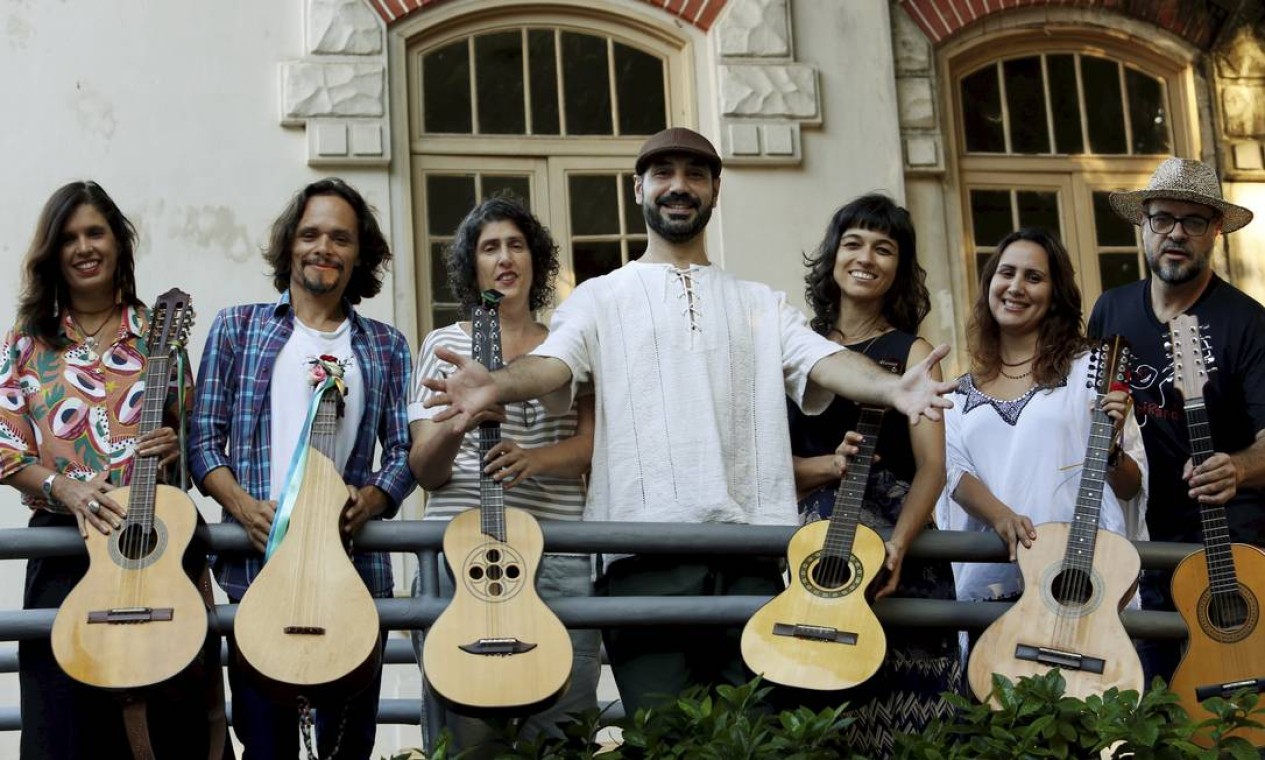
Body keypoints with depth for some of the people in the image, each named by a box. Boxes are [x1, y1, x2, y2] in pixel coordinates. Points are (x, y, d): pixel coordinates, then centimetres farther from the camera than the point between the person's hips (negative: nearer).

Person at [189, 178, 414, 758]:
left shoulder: (386, 346, 12)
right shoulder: (237, 328, 10)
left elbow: (403, 452, 8)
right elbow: (204, 439, 5)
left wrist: (368, 502, -13)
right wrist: (246, 508, -12)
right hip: (256, 566, -1)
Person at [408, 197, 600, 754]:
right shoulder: (444, 344, 11)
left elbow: (593, 442, 2)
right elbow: (424, 471, 3)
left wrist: (534, 459, -18)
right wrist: (456, 426, -19)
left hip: (556, 554, 1)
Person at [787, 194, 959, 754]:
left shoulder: (912, 352, 5)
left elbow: (931, 466, -5)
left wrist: (898, 545, -21)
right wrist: (828, 465, -14)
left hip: (892, 548, -2)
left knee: (896, 712, -5)